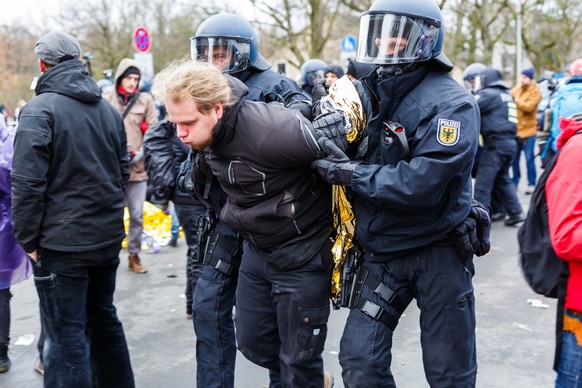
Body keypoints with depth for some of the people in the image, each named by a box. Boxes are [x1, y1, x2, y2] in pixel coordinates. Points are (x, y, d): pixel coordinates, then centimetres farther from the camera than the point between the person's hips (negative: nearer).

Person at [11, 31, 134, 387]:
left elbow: (28, 181, -16)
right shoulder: (109, 110, 9)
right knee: (104, 318, 21)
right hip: (108, 237, 7)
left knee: (66, 334, 0)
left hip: (62, 241, -7)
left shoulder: (40, 109, -12)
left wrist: (28, 238, -7)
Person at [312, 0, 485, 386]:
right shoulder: (365, 91, 2)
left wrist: (352, 173, -23)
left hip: (438, 253, -5)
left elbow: (421, 183, -28)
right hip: (382, 253, 5)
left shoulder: (451, 103, -17)